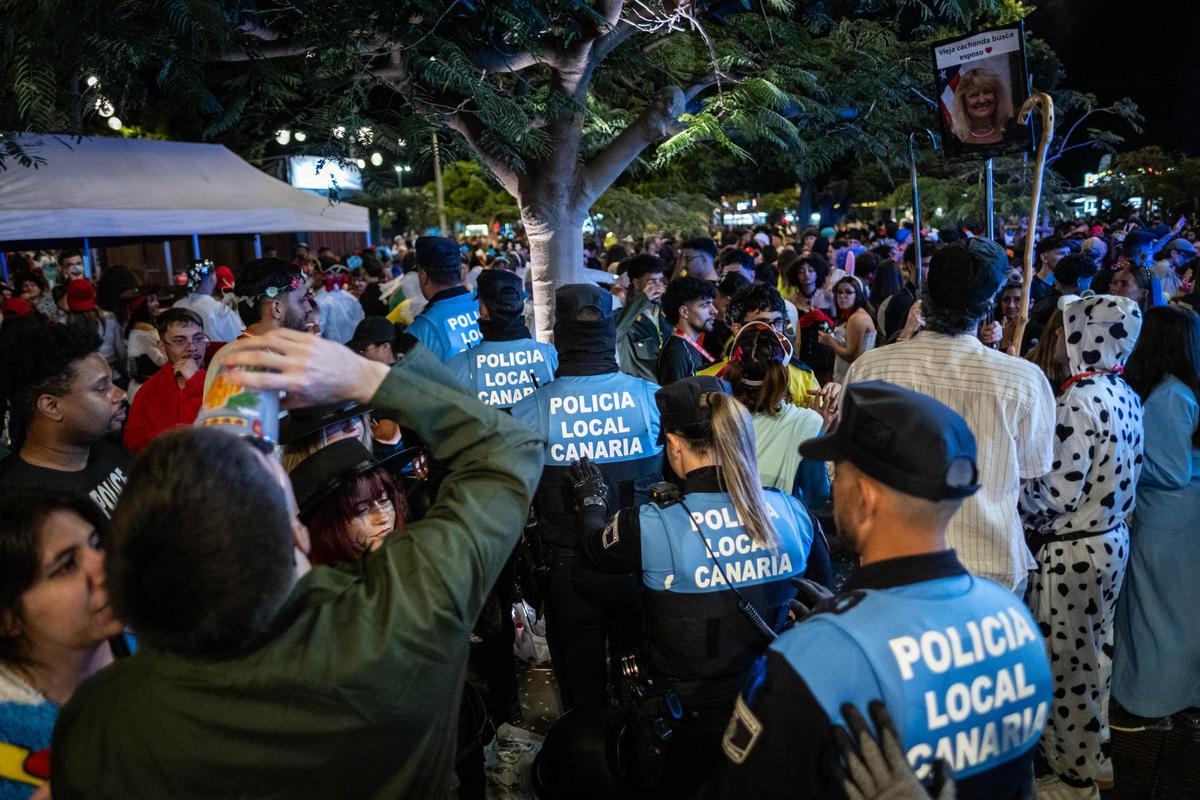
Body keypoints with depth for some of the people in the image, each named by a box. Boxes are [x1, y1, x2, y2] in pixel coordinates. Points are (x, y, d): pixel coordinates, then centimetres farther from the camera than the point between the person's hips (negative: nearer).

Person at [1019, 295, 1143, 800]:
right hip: (1112, 541, 9)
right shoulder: (1126, 395, 4)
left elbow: (1056, 496, -23)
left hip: (1072, 551, -9)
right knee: (1093, 654, 22)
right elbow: (1123, 475, 11)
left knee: (1064, 664, 6)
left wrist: (1008, 485, -7)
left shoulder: (1080, 400, -23)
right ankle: (1093, 752, 38)